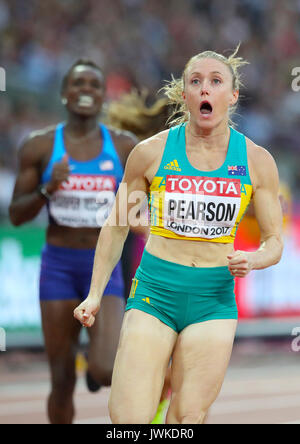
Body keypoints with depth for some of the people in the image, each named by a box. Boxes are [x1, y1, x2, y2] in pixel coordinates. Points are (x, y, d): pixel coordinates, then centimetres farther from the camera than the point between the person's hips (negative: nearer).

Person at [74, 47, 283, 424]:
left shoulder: (257, 161, 1)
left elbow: (274, 241, 8)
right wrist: (95, 293, 8)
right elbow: (117, 225, 10)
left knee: (187, 418, -1)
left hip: (214, 299, 1)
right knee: (129, 418, -12)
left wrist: (251, 260, -14)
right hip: (154, 293, -1)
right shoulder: (151, 152, -2)